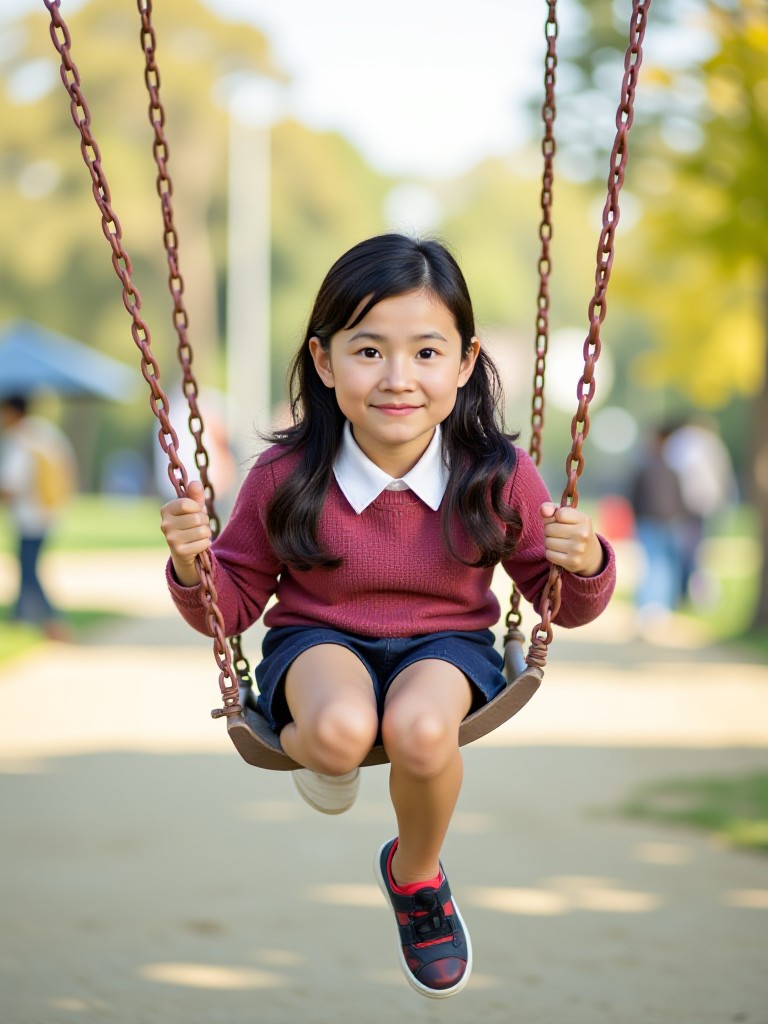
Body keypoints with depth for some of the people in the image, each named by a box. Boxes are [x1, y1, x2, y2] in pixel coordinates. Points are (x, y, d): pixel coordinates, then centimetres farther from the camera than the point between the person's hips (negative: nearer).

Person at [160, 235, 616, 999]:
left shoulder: (499, 477, -11)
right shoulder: (285, 477, -13)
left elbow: (565, 606, 2)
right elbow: (232, 606, 0)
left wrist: (584, 566, -22)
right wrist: (193, 562, -22)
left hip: (446, 643, 2)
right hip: (318, 642, -1)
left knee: (419, 728, -34)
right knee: (340, 730, -38)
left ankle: (415, 873, 1)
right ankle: (307, 745, 4)